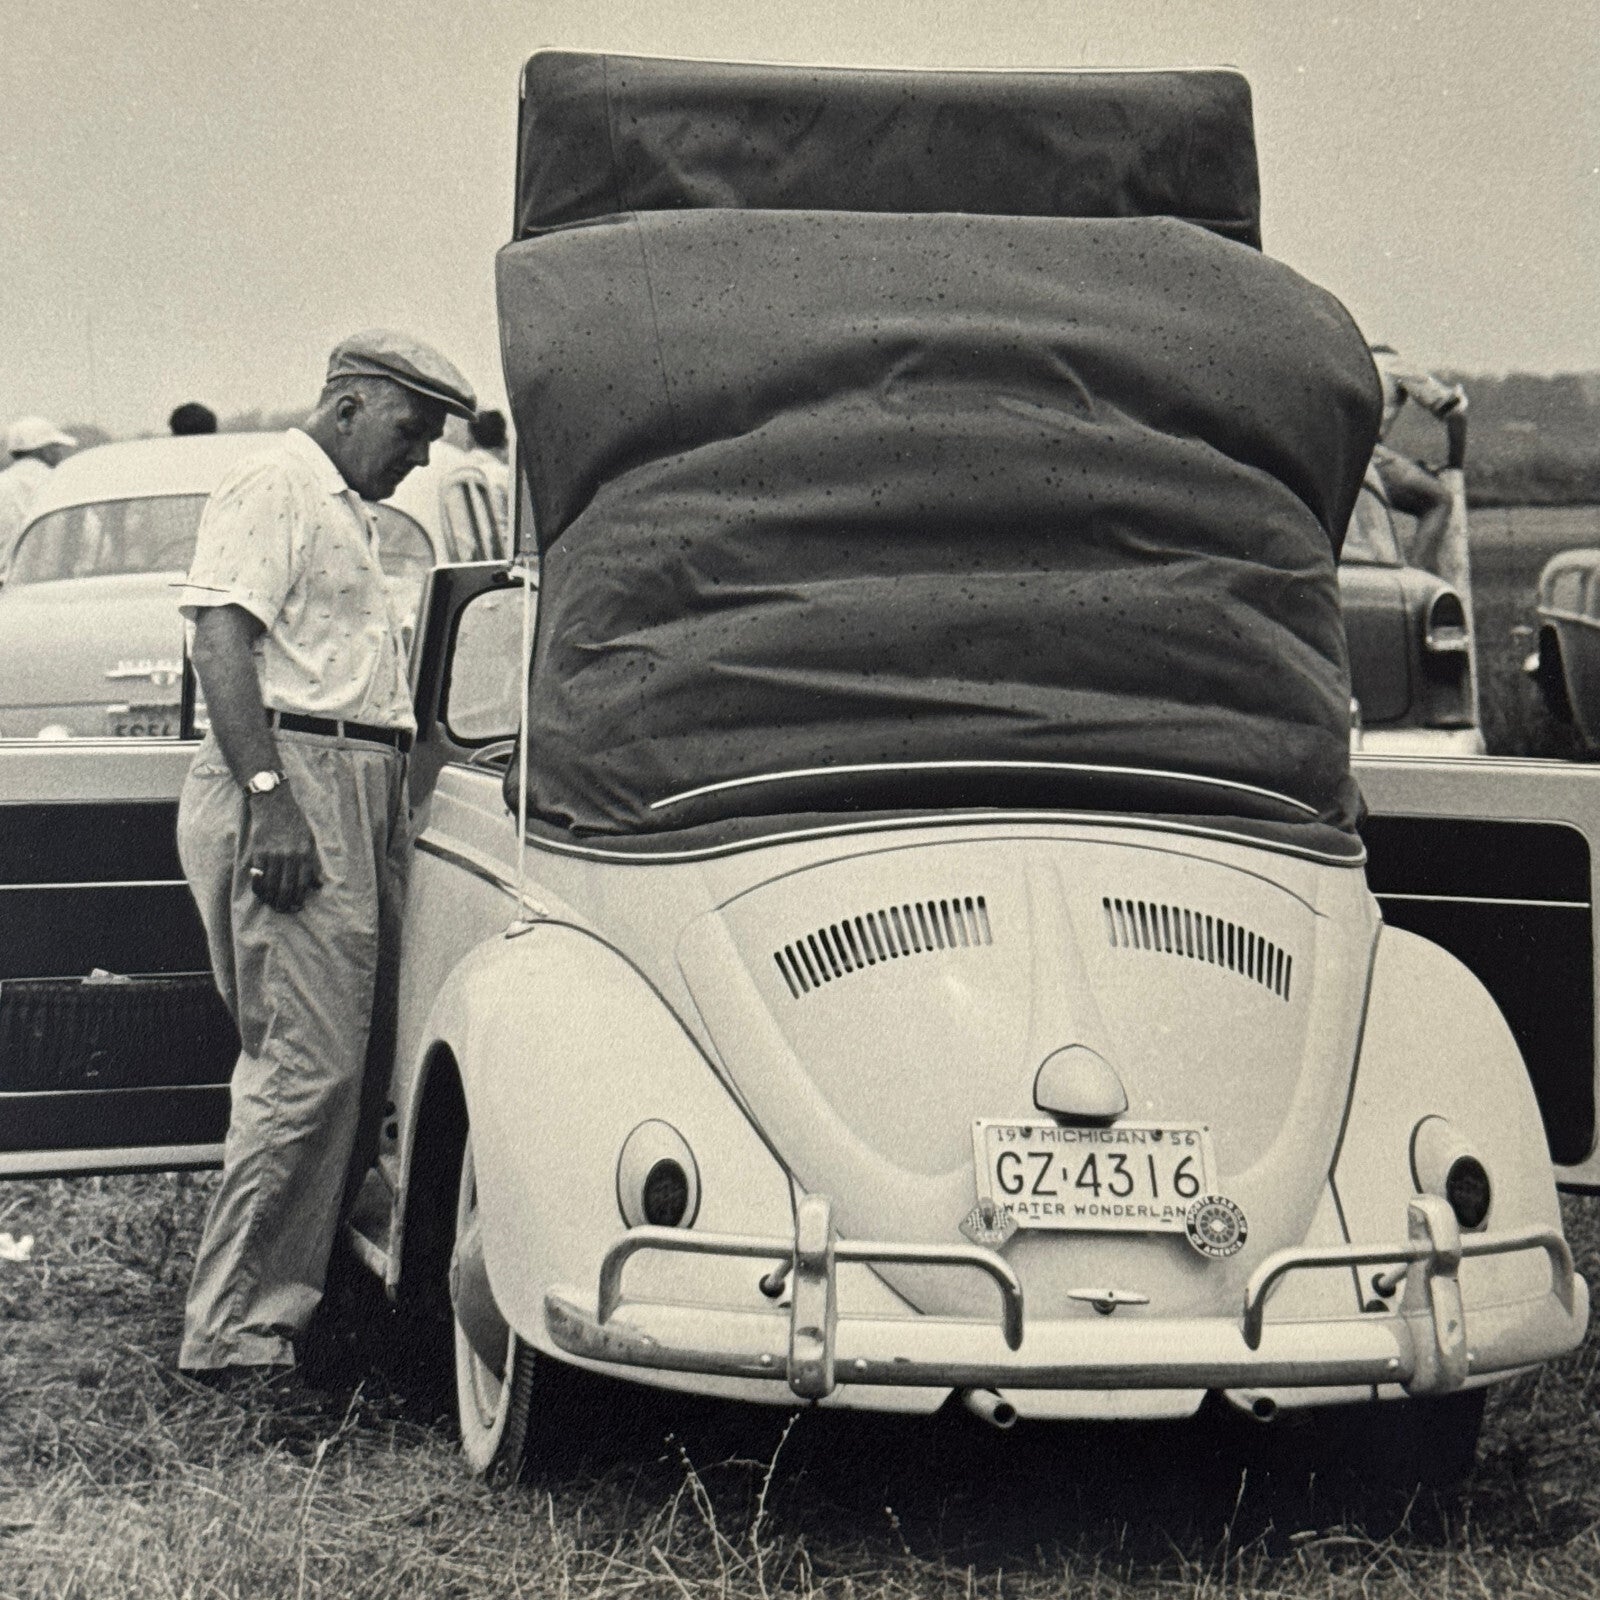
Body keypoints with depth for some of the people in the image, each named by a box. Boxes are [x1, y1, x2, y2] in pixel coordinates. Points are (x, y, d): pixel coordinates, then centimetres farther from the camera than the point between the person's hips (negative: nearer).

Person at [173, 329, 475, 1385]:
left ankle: (299, 1296, 15)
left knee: (357, 1064, 8)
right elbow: (222, 637, -17)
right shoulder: (273, 488, -6)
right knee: (308, 1068, -14)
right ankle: (239, 1332, -10)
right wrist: (269, 796, -25)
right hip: (292, 787, -10)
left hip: (366, 796, 10)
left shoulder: (353, 511, 25)